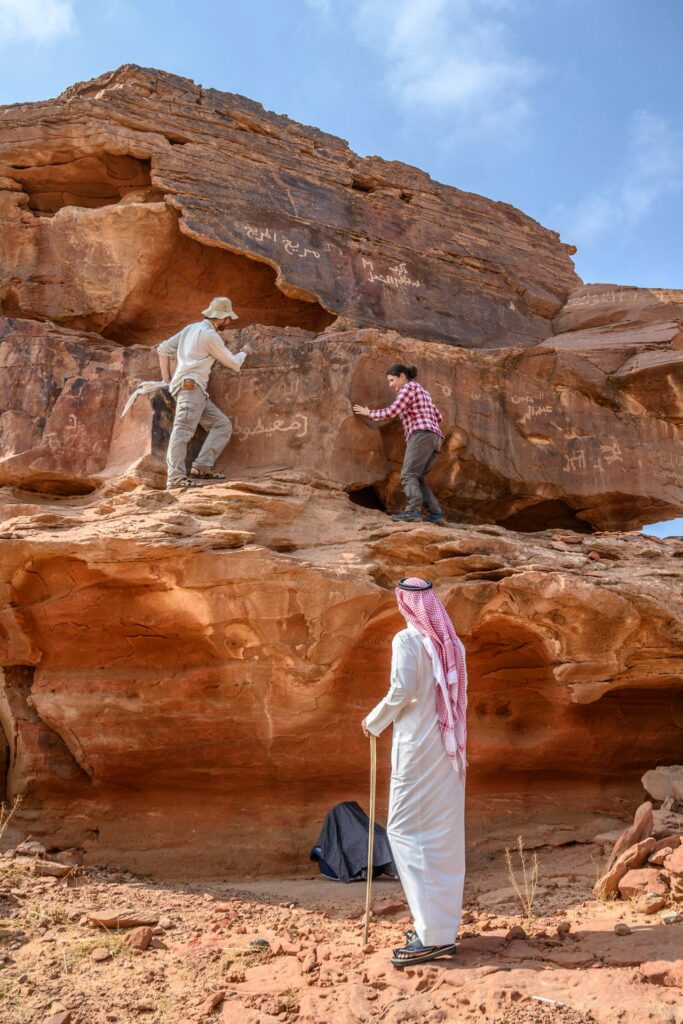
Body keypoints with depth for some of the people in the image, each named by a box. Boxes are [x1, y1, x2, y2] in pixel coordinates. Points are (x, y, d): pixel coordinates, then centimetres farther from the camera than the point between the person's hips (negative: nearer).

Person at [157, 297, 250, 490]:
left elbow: (163, 349, 23)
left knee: (223, 424, 4)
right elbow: (233, 363, 4)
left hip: (197, 391, 10)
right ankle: (175, 477, -31)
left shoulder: (191, 328, 24)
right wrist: (244, 352, 24)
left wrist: (167, 378, 22)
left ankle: (201, 468, -7)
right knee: (183, 430, -20)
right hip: (190, 385, -10)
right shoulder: (210, 335, -2)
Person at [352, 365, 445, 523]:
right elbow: (438, 418, 33)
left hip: (422, 436, -9)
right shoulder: (423, 392, 31)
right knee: (416, 479, 6)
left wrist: (368, 413, 10)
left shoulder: (409, 387, 3)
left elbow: (391, 412, -4)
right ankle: (435, 513, -7)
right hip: (435, 439, 9)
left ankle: (413, 511, -32)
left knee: (408, 475, -15)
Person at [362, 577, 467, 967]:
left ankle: (433, 934, -4)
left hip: (417, 745, -7)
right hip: (450, 747, 7)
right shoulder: (453, 643, 8)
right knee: (445, 833, 12)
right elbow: (461, 696, 11)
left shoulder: (407, 640, -11)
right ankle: (445, 925, 20)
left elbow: (401, 691, -17)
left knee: (406, 829, -2)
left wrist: (374, 721, -1)